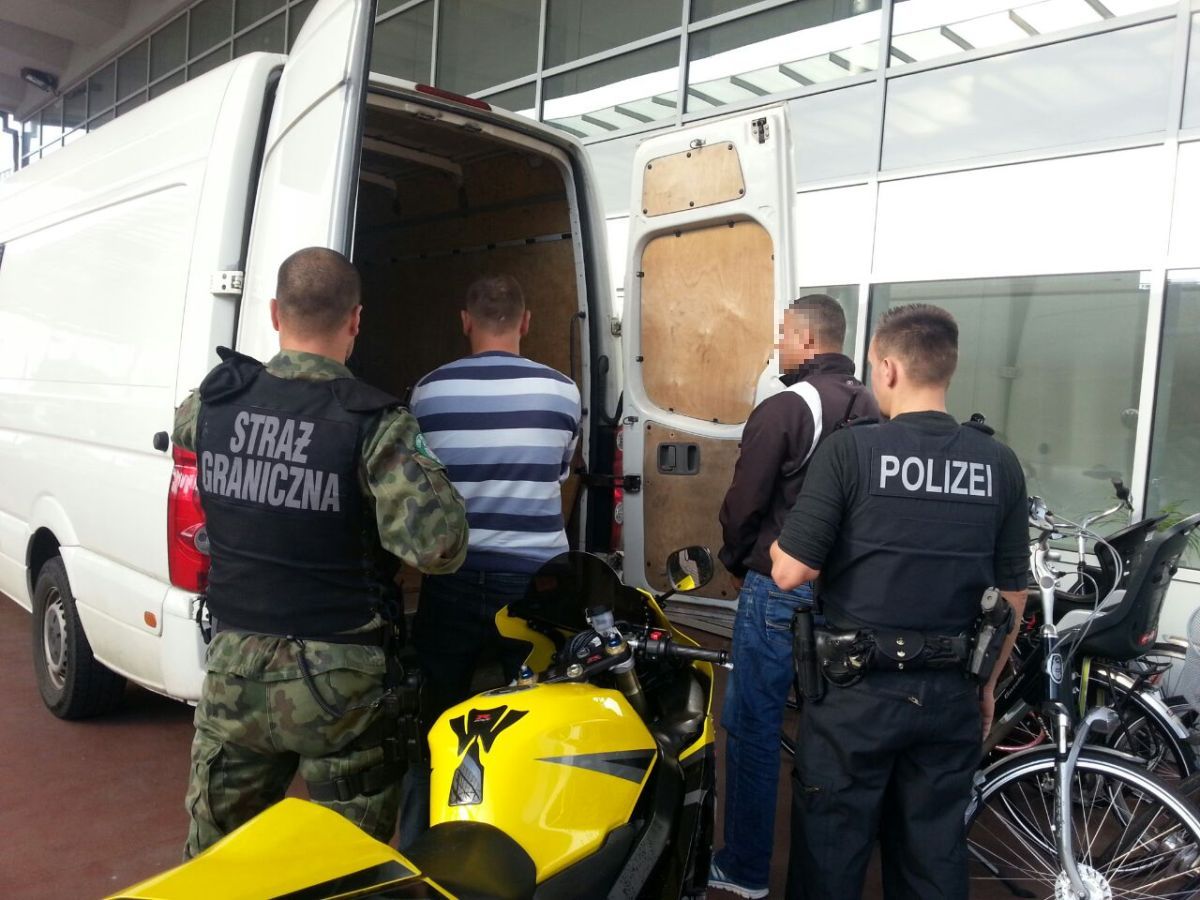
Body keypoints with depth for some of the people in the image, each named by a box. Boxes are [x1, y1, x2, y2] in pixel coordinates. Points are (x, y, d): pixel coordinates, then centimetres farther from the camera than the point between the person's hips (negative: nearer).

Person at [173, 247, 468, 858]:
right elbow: (438, 546, -25)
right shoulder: (374, 422, -17)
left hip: (234, 669, 4)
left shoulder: (214, 401, -3)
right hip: (340, 681, -4)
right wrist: (421, 468, -5)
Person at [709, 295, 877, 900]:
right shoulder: (869, 408, 6)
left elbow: (744, 503, -14)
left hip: (780, 586, -7)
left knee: (753, 725, 4)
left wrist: (735, 560, 4)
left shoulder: (783, 409, -15)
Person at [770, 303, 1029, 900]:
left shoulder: (850, 451, -14)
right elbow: (1013, 594, 5)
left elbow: (790, 573, -16)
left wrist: (779, 542, 6)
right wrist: (987, 685, 18)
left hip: (856, 689, -4)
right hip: (951, 693, 4)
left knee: (831, 849, 12)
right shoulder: (999, 463, -1)